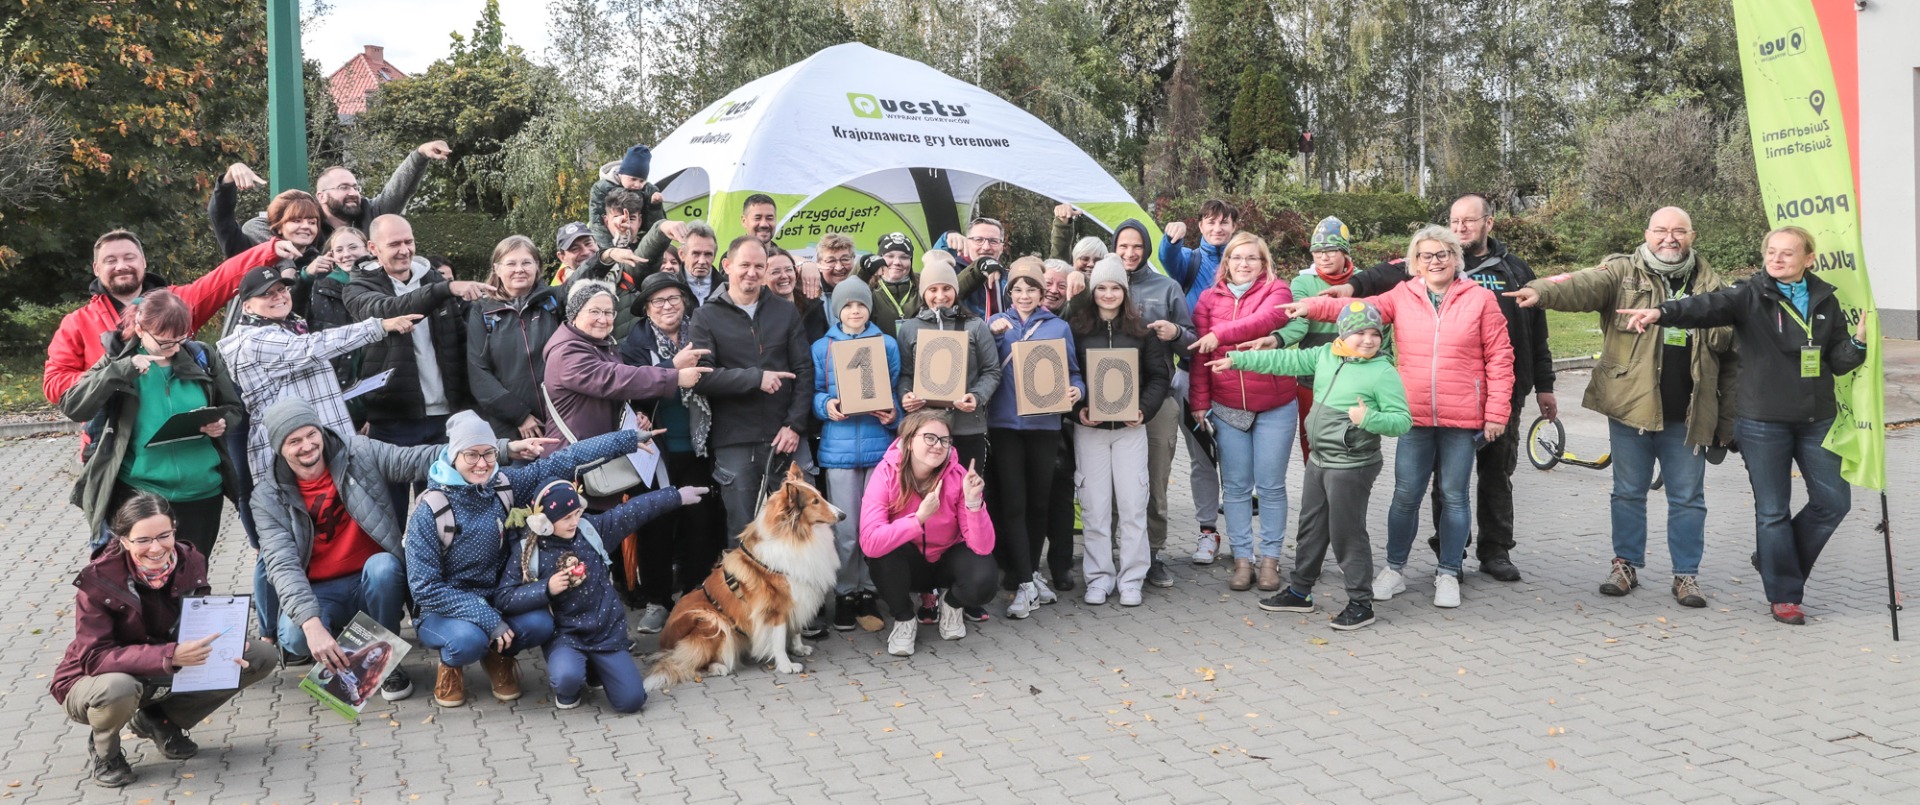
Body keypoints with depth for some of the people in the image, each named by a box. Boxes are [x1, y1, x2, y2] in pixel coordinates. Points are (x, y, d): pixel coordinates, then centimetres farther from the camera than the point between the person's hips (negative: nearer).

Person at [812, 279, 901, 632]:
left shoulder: (887, 344, 9)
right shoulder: (822, 348, 7)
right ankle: (845, 593, 15)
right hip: (839, 447, -1)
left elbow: (896, 389, 11)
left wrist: (893, 411, -9)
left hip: (879, 444, 1)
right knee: (845, 529, 0)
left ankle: (868, 593, 16)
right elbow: (814, 393, 7)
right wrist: (826, 405, -14)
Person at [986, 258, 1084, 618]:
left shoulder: (1059, 326, 9)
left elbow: (1073, 371, 10)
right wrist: (993, 335, -14)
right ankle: (1026, 583, -2)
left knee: (1038, 501, 10)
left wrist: (1077, 390, -11)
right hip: (1005, 423, -1)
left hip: (1045, 423, 1)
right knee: (1013, 503, -5)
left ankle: (1030, 571, 26)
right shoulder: (997, 323, 8)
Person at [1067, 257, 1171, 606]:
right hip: (1088, 427, 0)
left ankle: (1131, 578, 11)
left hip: (1130, 427, 0)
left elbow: (1160, 376, 4)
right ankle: (1099, 578, 12)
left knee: (1132, 503, 1)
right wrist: (1077, 409, -12)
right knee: (1094, 505, 3)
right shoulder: (1076, 327, 1)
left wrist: (1144, 409, -10)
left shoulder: (1142, 328, 4)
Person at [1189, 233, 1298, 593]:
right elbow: (1199, 353, 4)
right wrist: (1200, 401, -1)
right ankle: (1242, 558, 14)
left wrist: (1220, 333, -24)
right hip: (1227, 407, 2)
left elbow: (1267, 319, -23)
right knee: (1235, 486, 6)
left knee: (1271, 485, 4)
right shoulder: (1210, 298, 7)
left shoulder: (1277, 290, 0)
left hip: (1275, 406, -2)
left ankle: (1270, 558, 14)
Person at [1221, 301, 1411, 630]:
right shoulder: (1326, 355, 3)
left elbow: (1403, 420, -16)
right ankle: (1299, 591, 33)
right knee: (1311, 527, 18)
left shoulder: (1384, 373, -15)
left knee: (1347, 532, -1)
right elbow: (1289, 360, 9)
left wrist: (1369, 419, -34)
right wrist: (1238, 359, 8)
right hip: (1318, 459, 8)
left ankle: (1361, 603, 12)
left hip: (1352, 466, -7)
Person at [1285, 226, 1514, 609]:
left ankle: (1448, 574, 22)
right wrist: (1313, 305, -20)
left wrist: (1496, 412, -3)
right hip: (1415, 418, 1)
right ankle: (1394, 569, 22)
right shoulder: (1401, 297, 5)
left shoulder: (1480, 299, 0)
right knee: (1405, 495, 6)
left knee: (1453, 496, 9)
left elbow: (1499, 358, 0)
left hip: (1462, 419, -1)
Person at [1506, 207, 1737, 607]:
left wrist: (1728, 419, 7)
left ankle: (1686, 574, 19)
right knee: (1628, 492, 10)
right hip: (1631, 407, -1)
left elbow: (1731, 358, 10)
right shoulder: (1624, 273, 1)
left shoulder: (1713, 288, 7)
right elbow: (1584, 285, -21)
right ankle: (1626, 565, 23)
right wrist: (1542, 291, -43)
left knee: (1688, 498, 8)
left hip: (1687, 416, 1)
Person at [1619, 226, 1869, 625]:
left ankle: (1774, 558, 31)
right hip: (1763, 423, -4)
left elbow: (1838, 362, 11)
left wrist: (1859, 342, -10)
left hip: (1816, 420, 4)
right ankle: (1784, 595, 17)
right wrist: (1662, 312, -44)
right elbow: (1707, 306, -25)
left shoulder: (1826, 301, 6)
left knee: (1833, 501, 9)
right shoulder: (1750, 296, -6)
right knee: (1773, 510, 4)